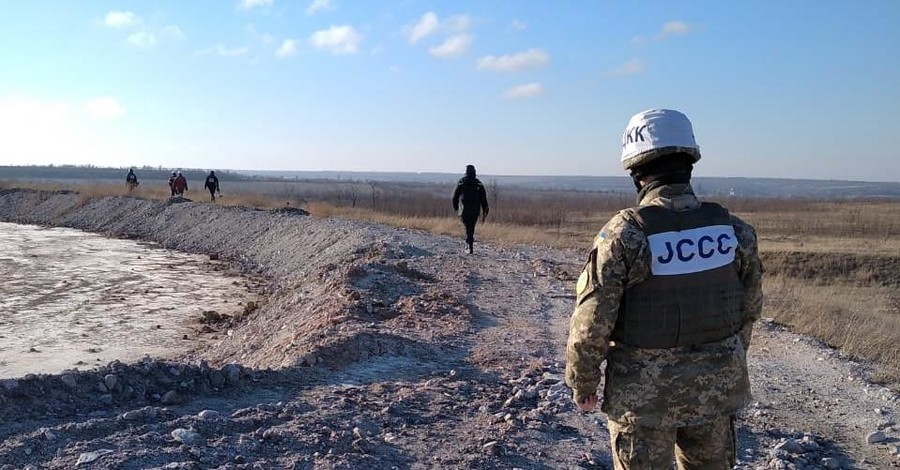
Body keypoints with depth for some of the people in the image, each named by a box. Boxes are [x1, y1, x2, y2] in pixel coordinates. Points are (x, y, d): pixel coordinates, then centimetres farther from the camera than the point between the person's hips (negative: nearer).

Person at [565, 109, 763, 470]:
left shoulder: (624, 234, -20)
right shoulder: (733, 230, -6)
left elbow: (591, 323, -17)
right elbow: (749, 309, 6)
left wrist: (582, 384, -2)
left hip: (643, 392, -4)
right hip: (717, 387, 4)